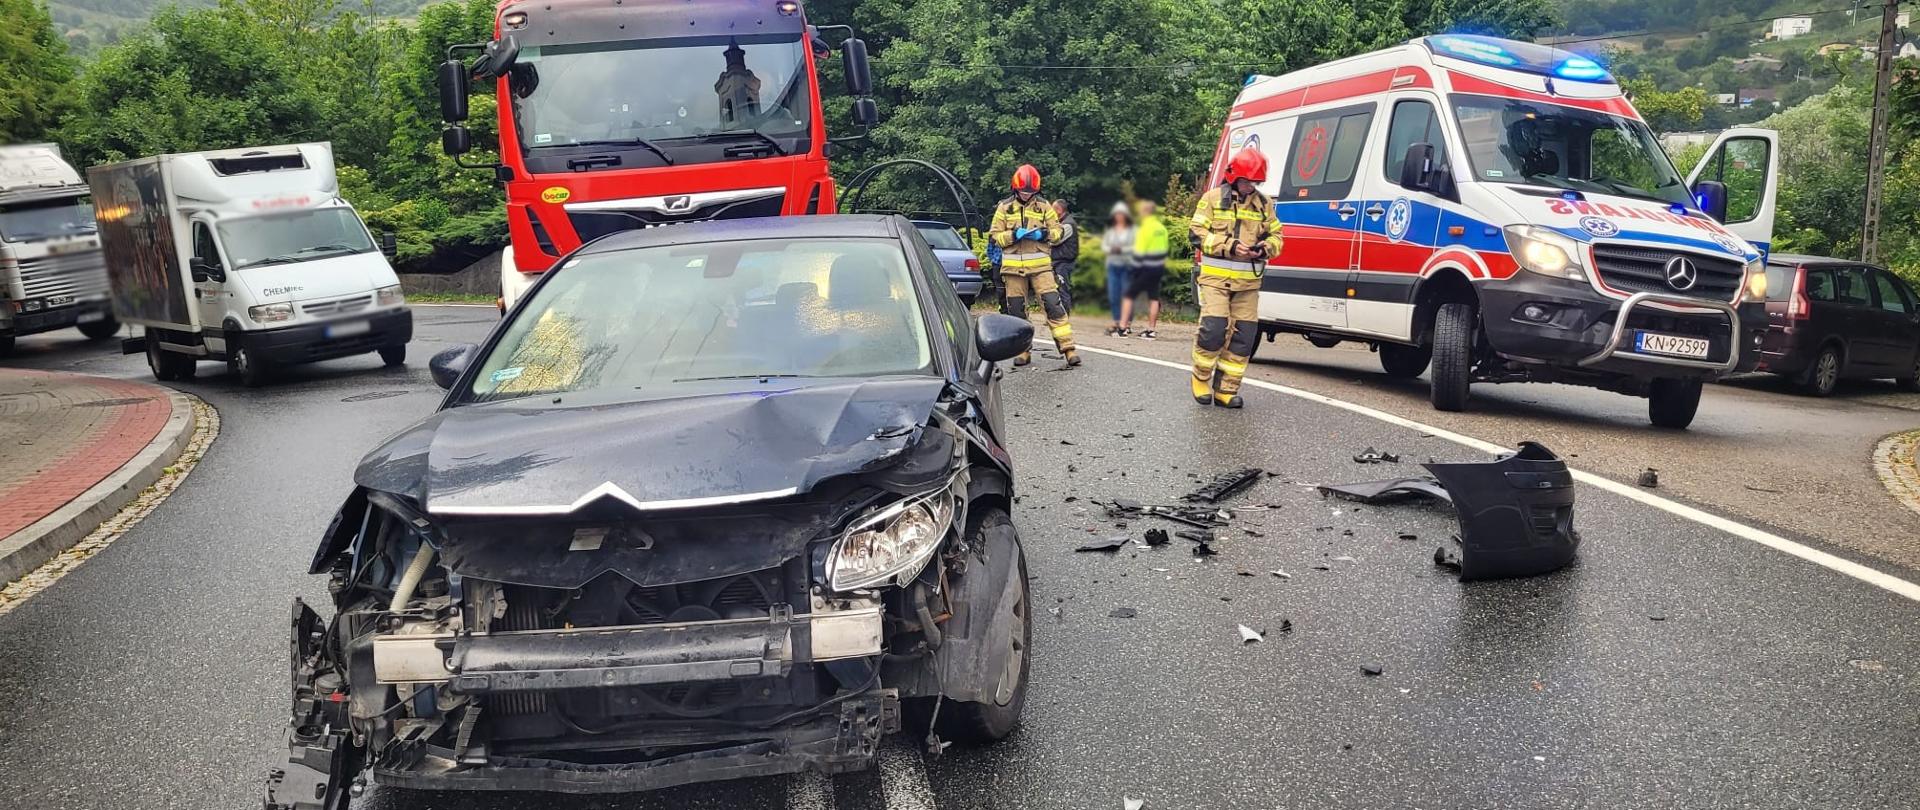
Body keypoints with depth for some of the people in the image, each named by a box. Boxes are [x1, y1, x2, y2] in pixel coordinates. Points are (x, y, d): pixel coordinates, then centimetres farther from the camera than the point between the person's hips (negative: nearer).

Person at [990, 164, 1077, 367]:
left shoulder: (1044, 207, 7)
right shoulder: (1004, 208, 6)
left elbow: (1058, 231, 10)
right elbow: (994, 236, 4)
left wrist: (1044, 234, -11)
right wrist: (1014, 235, -13)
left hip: (1040, 265, -1)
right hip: (1012, 267, 1)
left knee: (1053, 304, -10)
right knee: (1016, 310, 5)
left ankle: (1067, 348, -7)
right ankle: (1023, 350, 16)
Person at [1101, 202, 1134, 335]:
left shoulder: (1132, 230, -2)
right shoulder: (1110, 231, 13)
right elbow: (1103, 245, 12)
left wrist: (1122, 250, -17)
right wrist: (1111, 249, -8)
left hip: (1127, 265, -5)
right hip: (1113, 265, 5)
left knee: (1126, 294, -5)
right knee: (1113, 295, 4)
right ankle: (1116, 322, 15)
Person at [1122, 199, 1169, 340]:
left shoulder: (1146, 228, -15)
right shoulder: (1162, 228, 9)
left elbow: (1140, 252, -16)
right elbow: (1165, 248, 14)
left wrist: (1135, 270, -10)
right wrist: (1162, 268, 19)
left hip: (1146, 269, -8)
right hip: (1159, 268, 8)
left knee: (1129, 295, 0)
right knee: (1154, 298, 10)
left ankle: (1123, 327, -3)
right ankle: (1152, 330, 11)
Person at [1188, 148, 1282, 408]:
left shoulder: (1264, 204, 14)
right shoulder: (1213, 198, 3)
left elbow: (1276, 235, 18)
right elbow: (1197, 231, -4)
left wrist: (1266, 248, -7)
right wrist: (1229, 246, -16)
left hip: (1248, 281, 4)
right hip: (1216, 277, -4)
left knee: (1244, 335, 0)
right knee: (1213, 329, -15)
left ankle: (1226, 390, 8)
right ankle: (1201, 380, 7)